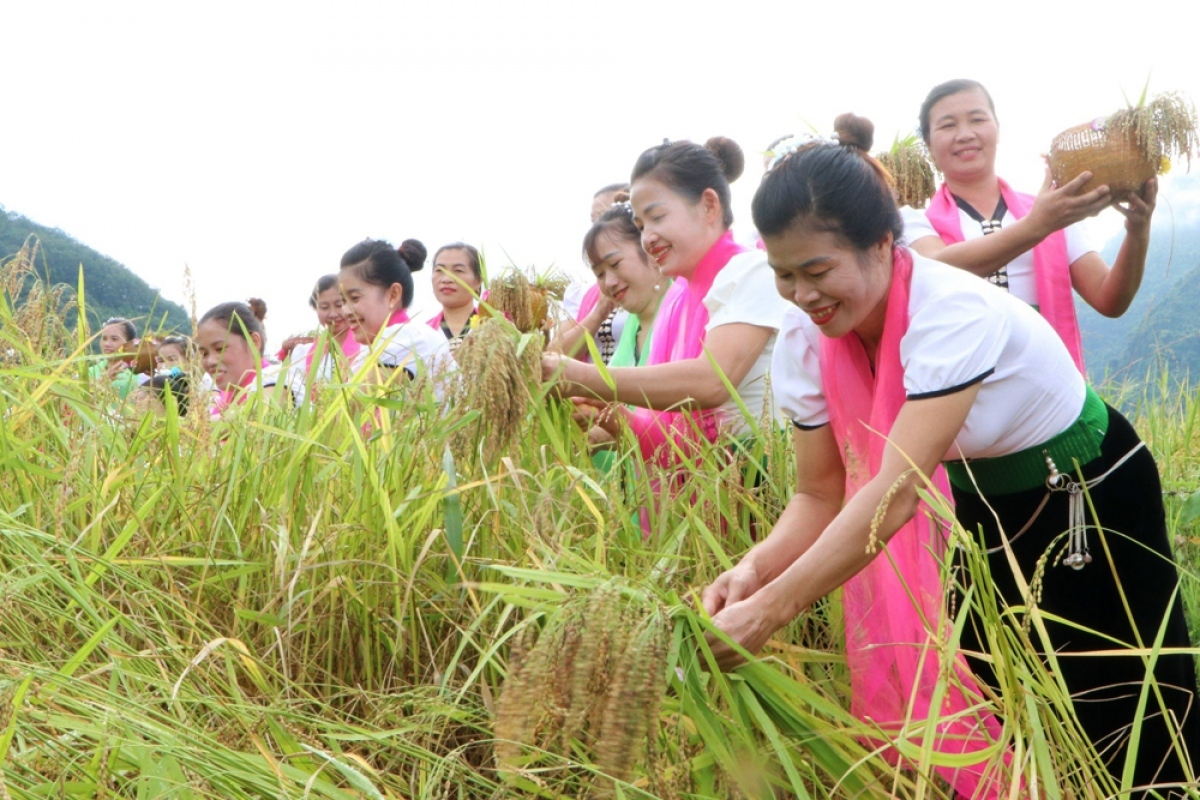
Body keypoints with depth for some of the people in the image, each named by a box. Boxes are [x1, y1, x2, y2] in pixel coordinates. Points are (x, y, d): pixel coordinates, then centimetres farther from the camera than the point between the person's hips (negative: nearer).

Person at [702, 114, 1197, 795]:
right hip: (982, 504, 6)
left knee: (1139, 730, 2)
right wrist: (754, 569, -31)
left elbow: (898, 489, -42)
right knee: (981, 706, 9)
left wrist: (769, 612, -47)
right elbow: (820, 496, -11)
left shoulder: (952, 314, -35)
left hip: (1092, 493, -5)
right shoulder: (807, 341, -15)